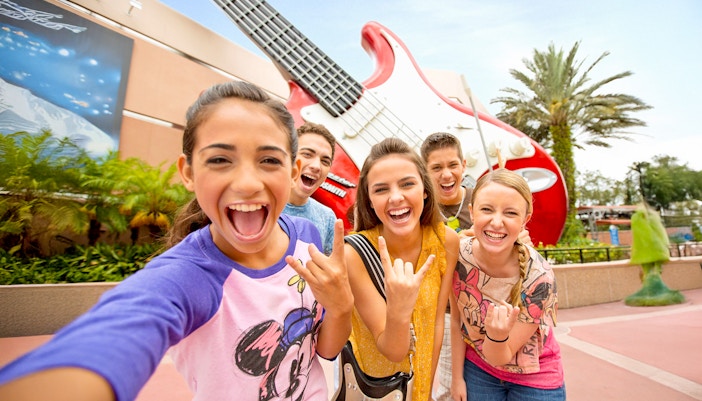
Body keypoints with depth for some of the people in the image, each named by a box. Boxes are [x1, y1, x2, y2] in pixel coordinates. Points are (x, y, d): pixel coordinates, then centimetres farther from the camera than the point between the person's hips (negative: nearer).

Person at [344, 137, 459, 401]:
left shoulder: (447, 240, -20)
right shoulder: (355, 253, -31)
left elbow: (437, 320, -10)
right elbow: (393, 351, -26)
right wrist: (398, 313, -46)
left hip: (424, 371, 3)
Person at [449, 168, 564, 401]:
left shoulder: (539, 279, -29)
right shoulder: (458, 254, -24)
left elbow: (500, 359, -21)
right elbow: (457, 321, -8)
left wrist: (497, 335, -41)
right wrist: (457, 377, -2)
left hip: (534, 378, -1)